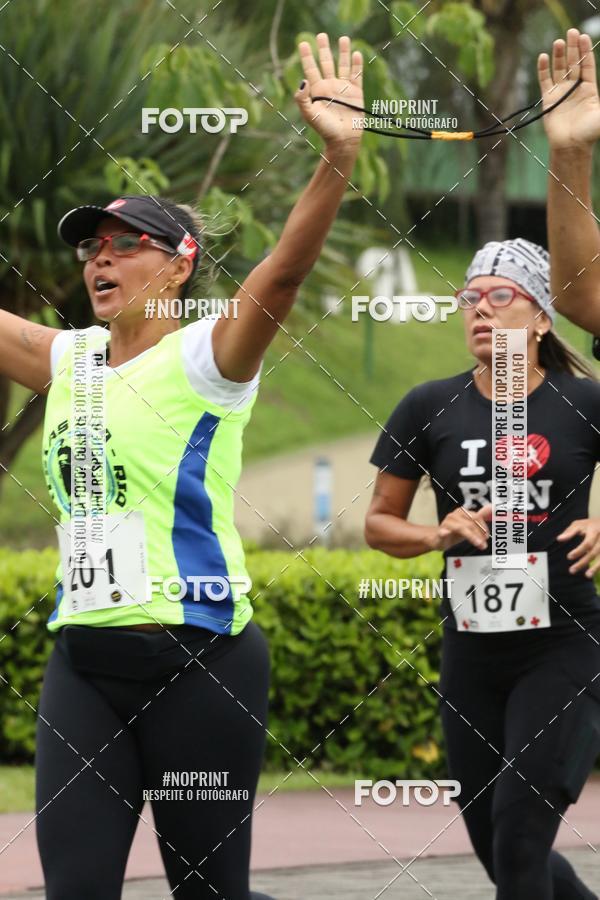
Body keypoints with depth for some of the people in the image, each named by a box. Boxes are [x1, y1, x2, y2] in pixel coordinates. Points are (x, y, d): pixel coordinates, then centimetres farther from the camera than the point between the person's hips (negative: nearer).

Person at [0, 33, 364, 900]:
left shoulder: (202, 359, -6)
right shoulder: (70, 361, 12)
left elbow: (283, 272, -22)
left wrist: (339, 159, -38)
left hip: (199, 657, -5)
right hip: (83, 660, 5)